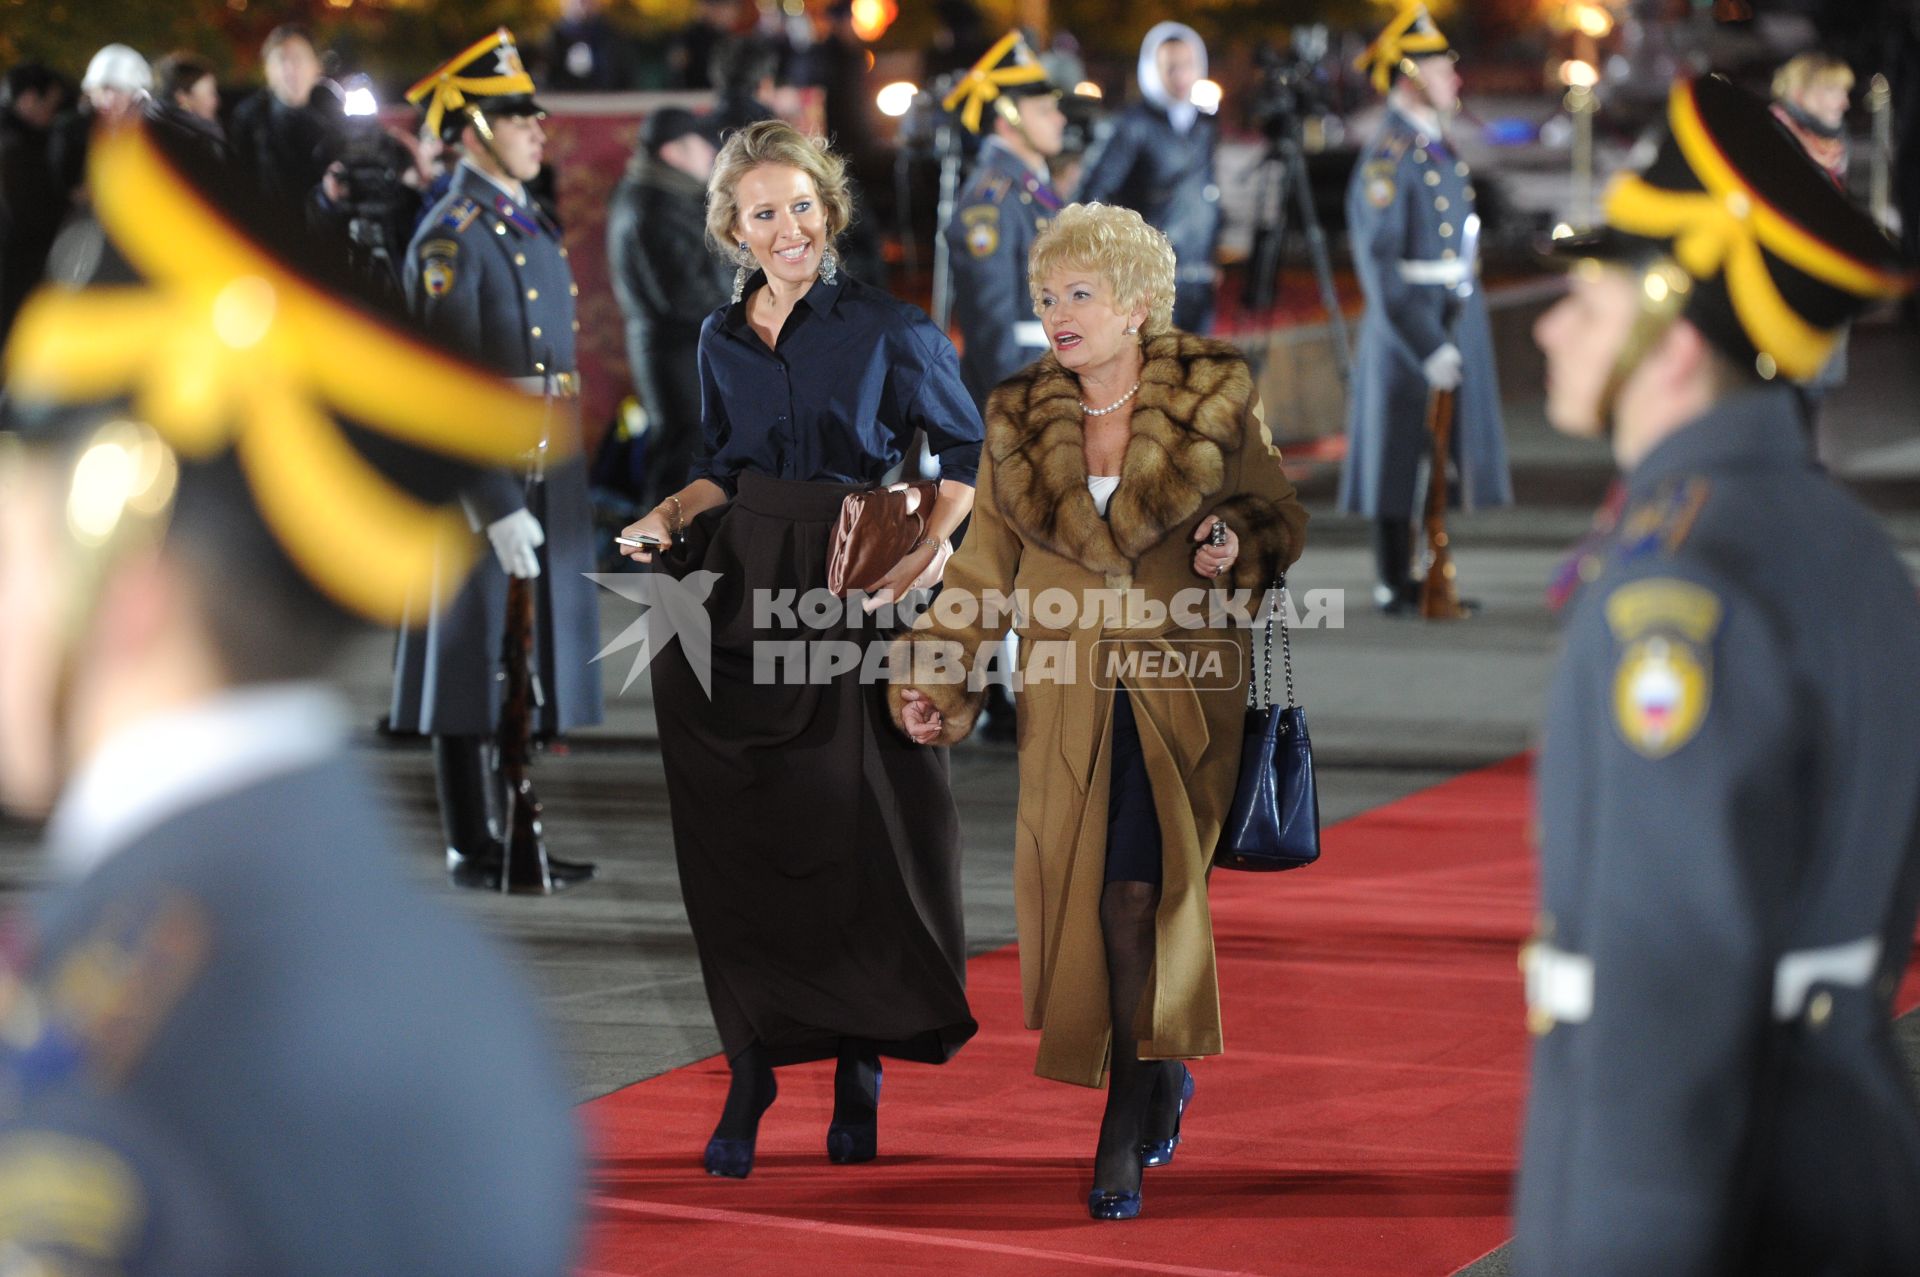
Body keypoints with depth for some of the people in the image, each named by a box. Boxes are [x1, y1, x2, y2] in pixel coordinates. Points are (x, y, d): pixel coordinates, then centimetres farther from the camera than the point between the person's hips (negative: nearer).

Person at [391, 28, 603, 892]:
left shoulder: (534, 227, 14)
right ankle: (472, 849, 6)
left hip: (548, 482, 8)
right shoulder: (450, 239, -13)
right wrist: (499, 508, -22)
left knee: (532, 664, 12)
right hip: (482, 480, -8)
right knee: (476, 666, -1)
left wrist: (568, 486, 17)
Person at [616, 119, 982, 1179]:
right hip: (733, 595, 4)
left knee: (852, 830, -4)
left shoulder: (887, 330, -2)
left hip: (847, 596, -4)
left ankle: (858, 1061, 11)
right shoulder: (722, 339, 12)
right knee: (732, 837, 1)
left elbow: (967, 448, 4)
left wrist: (935, 542, -10)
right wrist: (671, 516, 3)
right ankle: (750, 1064, 9)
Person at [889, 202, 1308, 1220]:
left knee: (1138, 896, -13)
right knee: (1085, 899, 2)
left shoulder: (1216, 400, 0)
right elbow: (985, 565, 10)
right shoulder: (1019, 421, 7)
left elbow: (1281, 515, 10)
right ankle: (1164, 1076, 29)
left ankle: (1124, 1139, -4)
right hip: (1069, 699, 3)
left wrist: (1240, 544, -13)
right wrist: (932, 677, 0)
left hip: (1181, 693, -3)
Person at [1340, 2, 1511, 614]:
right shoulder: (1387, 160, -16)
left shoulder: (1437, 147, 12)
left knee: (1441, 454, 13)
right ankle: (1394, 586, 6)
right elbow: (1379, 265, -20)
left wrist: (1465, 334, 18)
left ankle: (1421, 577, 21)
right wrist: (1427, 349, -21)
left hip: (1456, 325, 9)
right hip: (1411, 328, -9)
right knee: (1402, 455, -1)